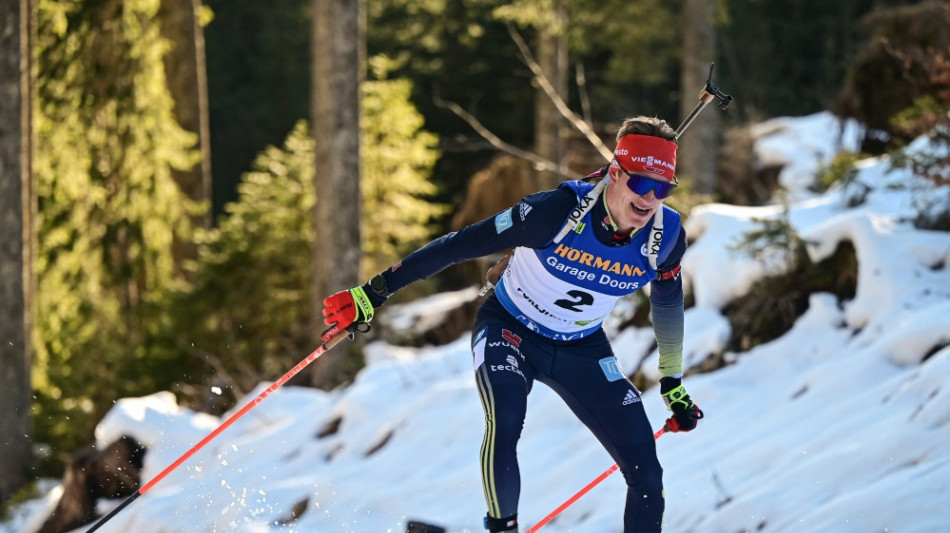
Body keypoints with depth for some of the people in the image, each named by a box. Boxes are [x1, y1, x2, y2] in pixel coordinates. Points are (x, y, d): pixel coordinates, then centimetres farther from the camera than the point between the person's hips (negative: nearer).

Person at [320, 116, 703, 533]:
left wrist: (673, 384, 15)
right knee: (504, 422, -35)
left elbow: (668, 304, 5)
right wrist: (372, 294, -24)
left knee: (647, 476, -7)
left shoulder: (666, 236, -18)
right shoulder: (558, 211, -31)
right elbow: (460, 245, -25)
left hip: (582, 349, 4)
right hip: (510, 329, -4)